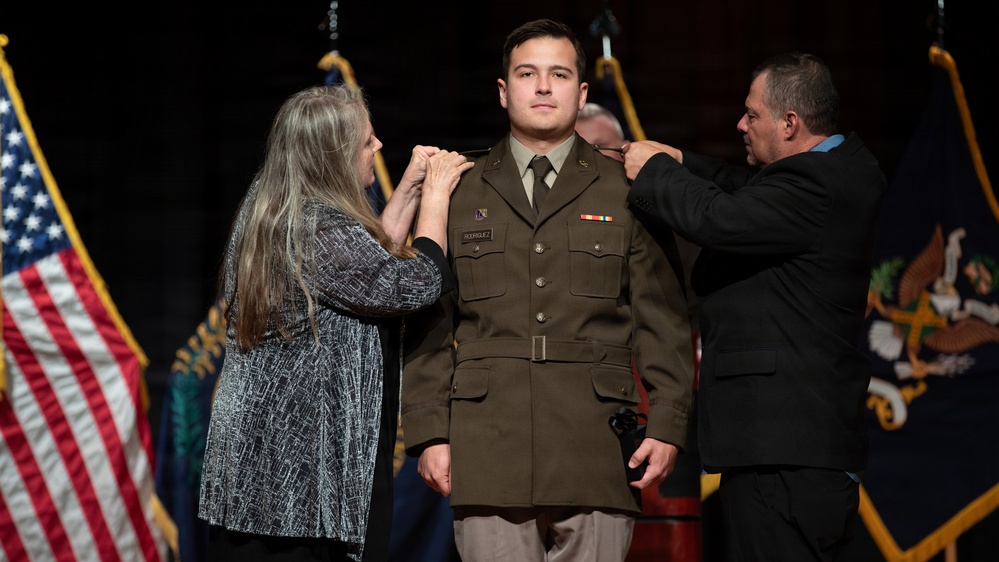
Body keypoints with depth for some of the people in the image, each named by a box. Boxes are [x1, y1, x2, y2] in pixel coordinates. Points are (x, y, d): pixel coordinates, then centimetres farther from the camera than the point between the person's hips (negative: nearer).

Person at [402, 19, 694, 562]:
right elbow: (429, 324, 10)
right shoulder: (458, 195, 13)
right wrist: (429, 433, 2)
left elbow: (662, 320, 7)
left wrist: (667, 426, -2)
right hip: (490, 455, 1)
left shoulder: (627, 193, 10)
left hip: (596, 455, 0)